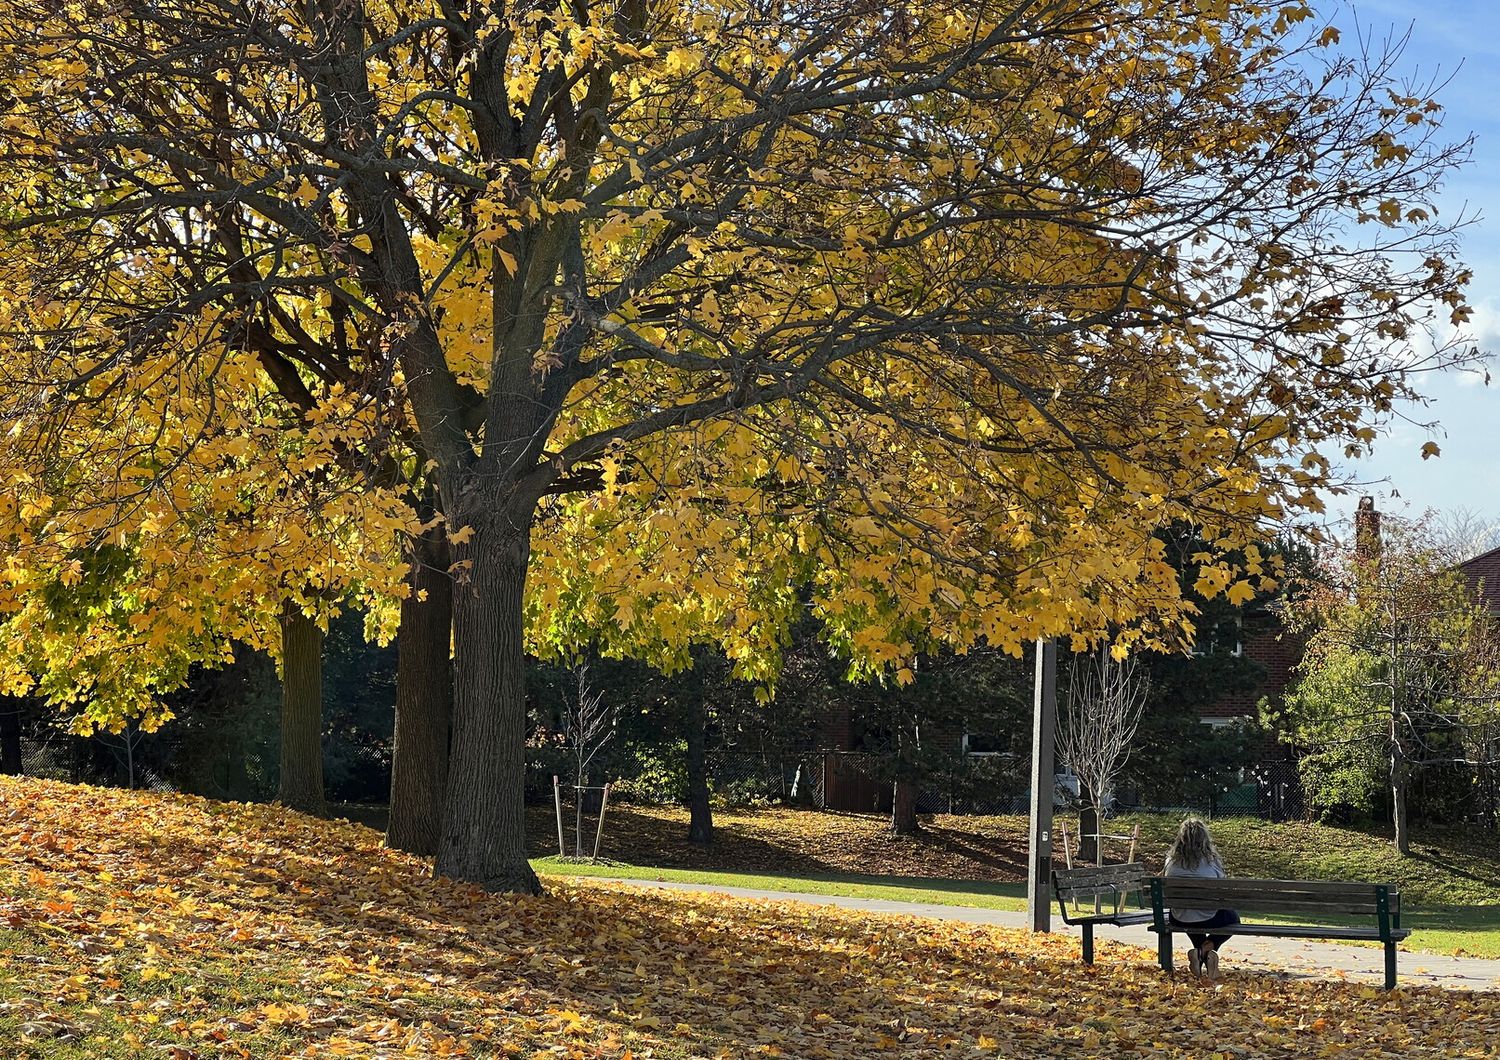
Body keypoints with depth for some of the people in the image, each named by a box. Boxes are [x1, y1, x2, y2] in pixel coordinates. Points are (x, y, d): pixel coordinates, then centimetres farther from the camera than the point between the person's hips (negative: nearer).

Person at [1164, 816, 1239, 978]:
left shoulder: (1171, 861, -6)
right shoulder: (1211, 861, -13)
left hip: (1179, 920, 3)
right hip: (1208, 919, -3)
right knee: (1233, 917, 29)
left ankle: (1202, 955, 18)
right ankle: (1206, 949, 4)